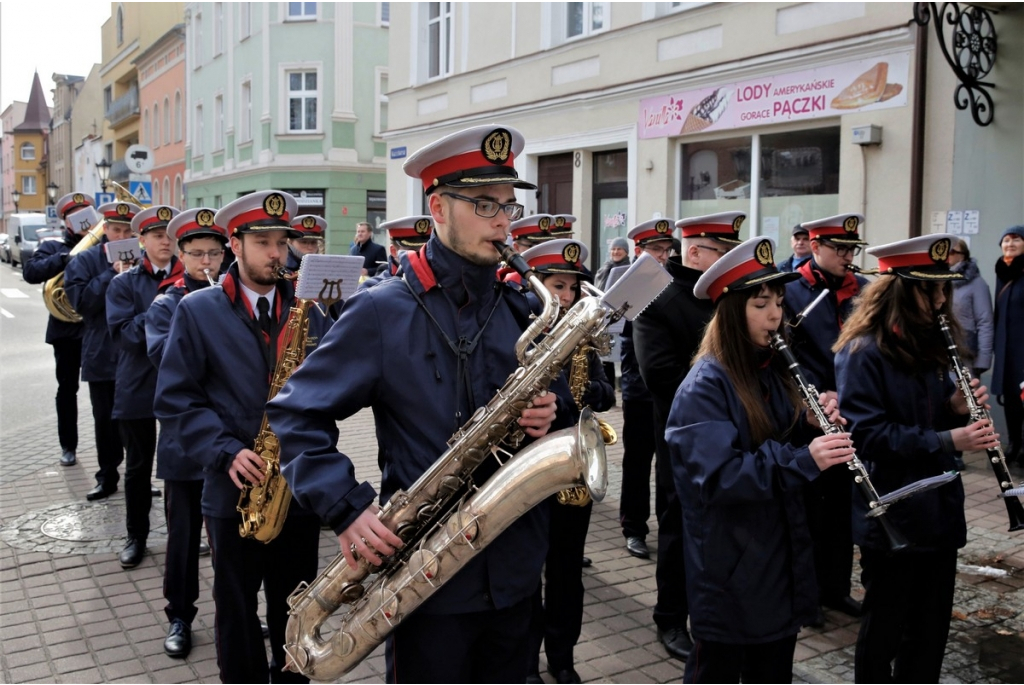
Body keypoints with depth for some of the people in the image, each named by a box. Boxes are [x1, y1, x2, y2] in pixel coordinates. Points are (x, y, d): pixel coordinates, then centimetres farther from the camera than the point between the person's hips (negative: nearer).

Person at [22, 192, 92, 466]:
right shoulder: (53, 247, 3)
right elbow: (30, 272, -14)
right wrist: (66, 258, -25)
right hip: (66, 328, 0)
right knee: (67, 388, 9)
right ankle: (68, 446, 20)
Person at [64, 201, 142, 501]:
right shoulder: (84, 261, 1)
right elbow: (81, 301, -13)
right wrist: (113, 274, -16)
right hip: (102, 355, 1)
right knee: (105, 419, 12)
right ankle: (107, 476, 25)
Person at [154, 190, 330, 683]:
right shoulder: (197, 310, -1)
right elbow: (175, 399, -6)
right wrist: (226, 451, -17)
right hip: (234, 489, -2)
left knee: (294, 608, 14)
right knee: (237, 609, 11)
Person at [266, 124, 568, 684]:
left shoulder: (525, 311, 5)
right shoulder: (382, 311, -9)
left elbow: (556, 410, 15)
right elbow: (295, 414, -7)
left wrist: (549, 421, -9)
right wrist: (347, 509, -19)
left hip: (517, 569, 5)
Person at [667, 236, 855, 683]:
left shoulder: (774, 371, 5)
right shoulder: (705, 386, -19)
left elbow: (786, 446, 10)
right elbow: (717, 476, -28)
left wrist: (815, 426, -11)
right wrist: (804, 460, -36)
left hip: (782, 557, 8)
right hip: (730, 566, -7)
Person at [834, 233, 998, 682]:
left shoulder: (930, 345, 8)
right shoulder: (863, 352, -16)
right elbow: (868, 434, -22)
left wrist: (957, 408, -6)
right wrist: (946, 441, -26)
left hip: (938, 510, 7)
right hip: (890, 515, -7)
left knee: (932, 624, 17)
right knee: (884, 626, 8)